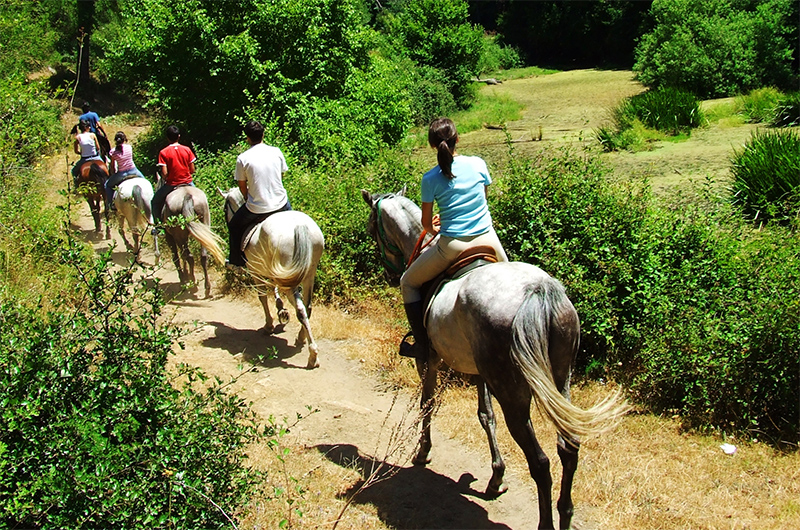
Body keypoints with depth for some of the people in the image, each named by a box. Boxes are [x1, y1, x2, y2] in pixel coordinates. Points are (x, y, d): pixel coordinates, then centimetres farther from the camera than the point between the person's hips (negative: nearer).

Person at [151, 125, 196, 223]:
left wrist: (166, 179, 8)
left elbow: (164, 173, -15)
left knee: (155, 202, 19)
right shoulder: (187, 150, -4)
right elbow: (192, 170, -2)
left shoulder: (163, 152, -10)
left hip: (171, 184, -2)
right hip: (187, 182, 2)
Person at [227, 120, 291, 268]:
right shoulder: (276, 152, -1)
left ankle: (237, 260, 31)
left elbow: (242, 186, -2)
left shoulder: (242, 158, -10)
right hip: (281, 205, 3)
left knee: (234, 225, 24)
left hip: (257, 209, -3)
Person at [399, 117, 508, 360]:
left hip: (453, 246, -3)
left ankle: (423, 345, 12)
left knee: (408, 283, 17)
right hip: (487, 240, 3)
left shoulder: (430, 179, -6)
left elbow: (426, 222, 1)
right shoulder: (479, 164, 1)